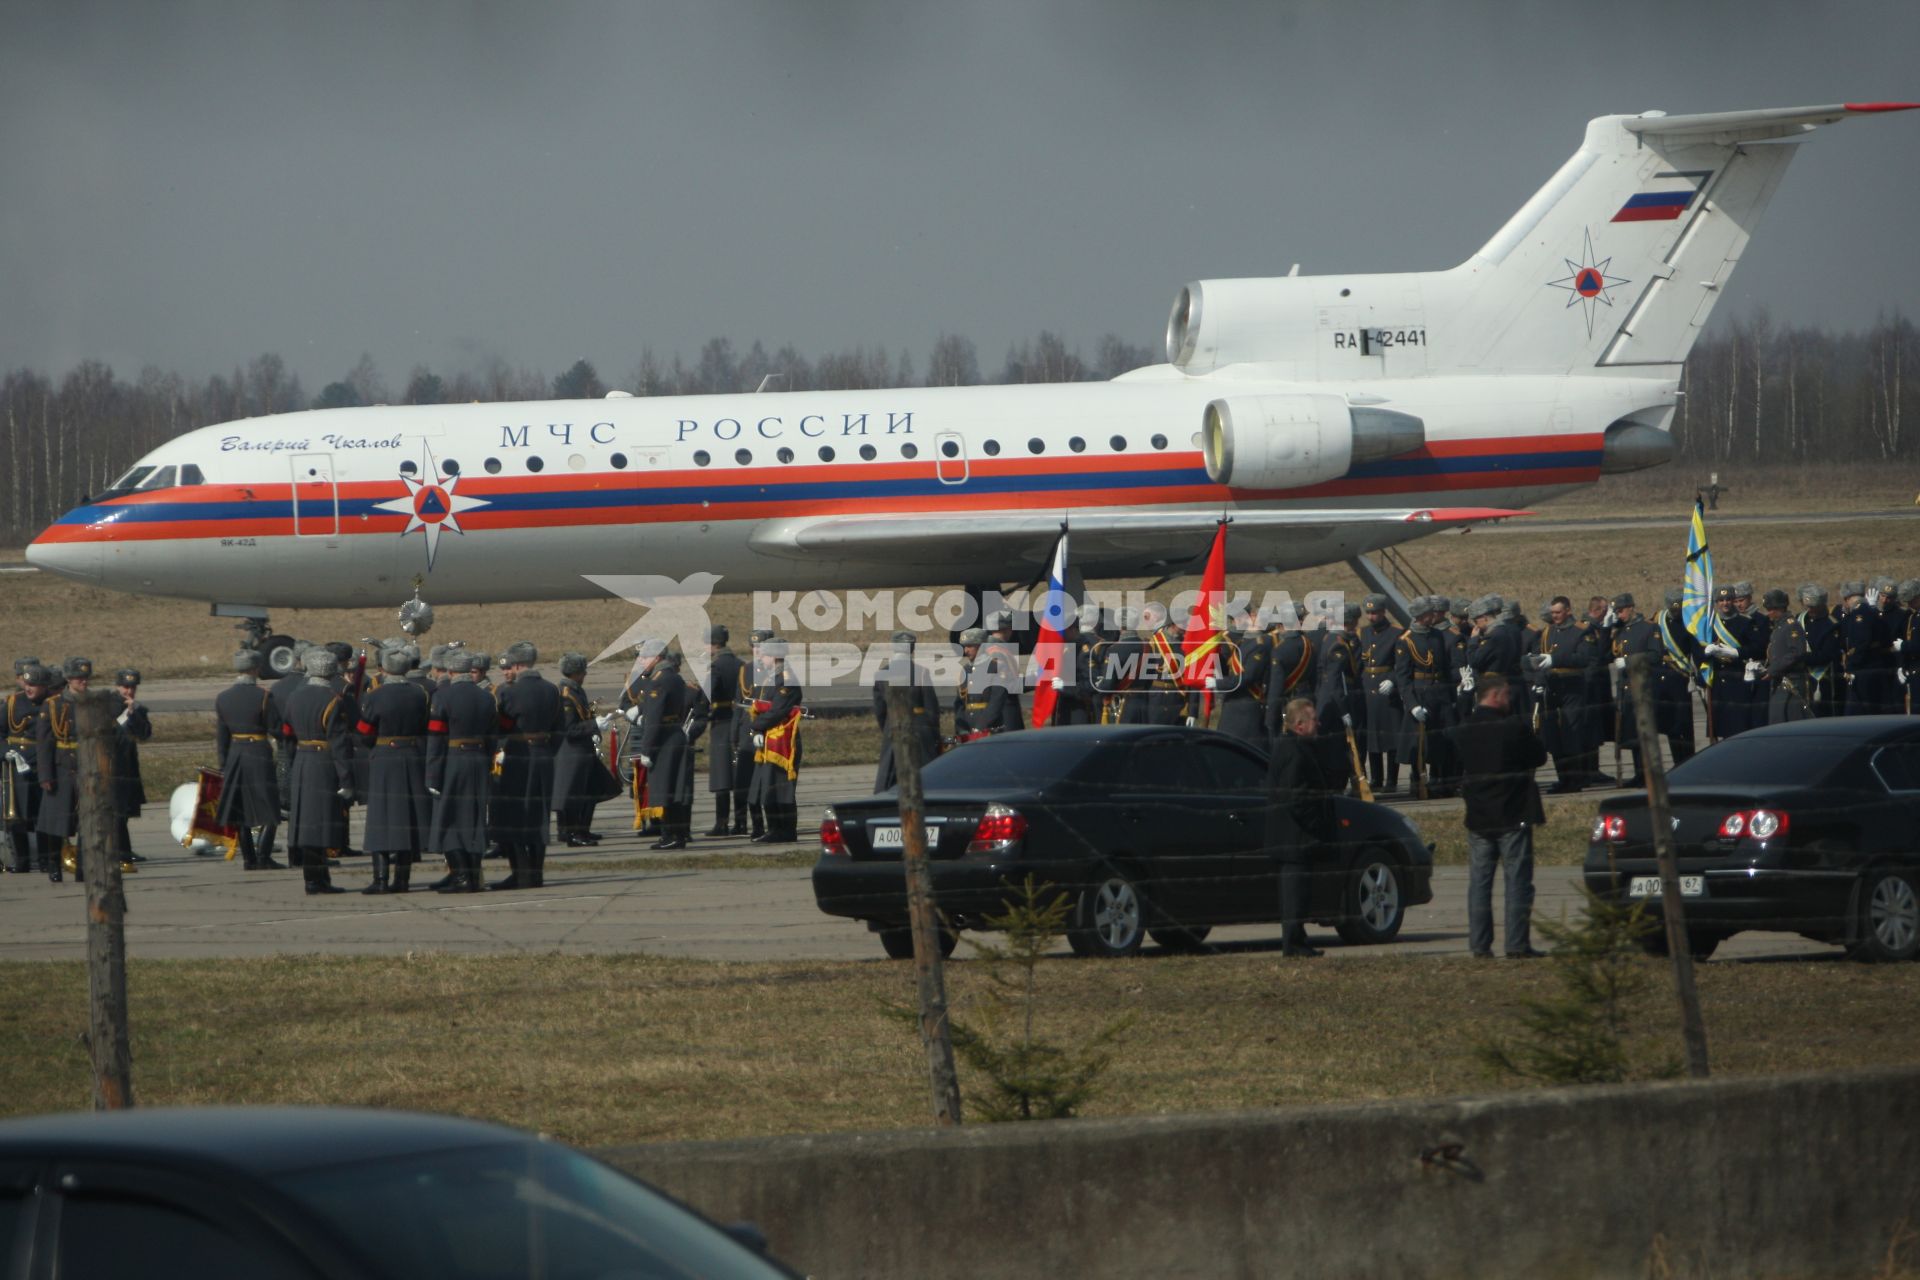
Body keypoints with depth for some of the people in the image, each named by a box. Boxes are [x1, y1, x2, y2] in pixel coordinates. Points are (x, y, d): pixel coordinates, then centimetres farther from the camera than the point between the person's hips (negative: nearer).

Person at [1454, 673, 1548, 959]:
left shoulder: (1461, 734, 2)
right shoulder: (1515, 727, -12)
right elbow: (1540, 756, 1)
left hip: (1478, 819, 4)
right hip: (1514, 816, -4)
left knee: (1479, 882, 8)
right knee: (1517, 881, 0)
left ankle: (1479, 946, 7)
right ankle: (1517, 945, -3)